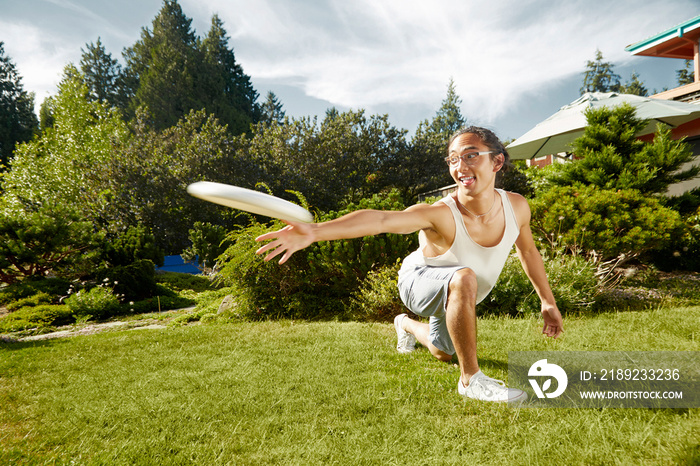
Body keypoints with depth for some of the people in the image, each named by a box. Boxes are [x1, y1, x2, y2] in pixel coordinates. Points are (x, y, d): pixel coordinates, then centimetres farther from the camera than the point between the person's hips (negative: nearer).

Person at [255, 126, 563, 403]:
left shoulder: (517, 207, -20)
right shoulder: (440, 215, -38)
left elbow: (528, 251, 0)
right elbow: (380, 219, -55)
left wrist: (547, 300, 7)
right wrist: (314, 231, -69)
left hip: (457, 295, 6)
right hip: (419, 283, -6)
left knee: (443, 353, 29)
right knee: (463, 278, -41)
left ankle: (408, 326, 62)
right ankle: (470, 380, -21)